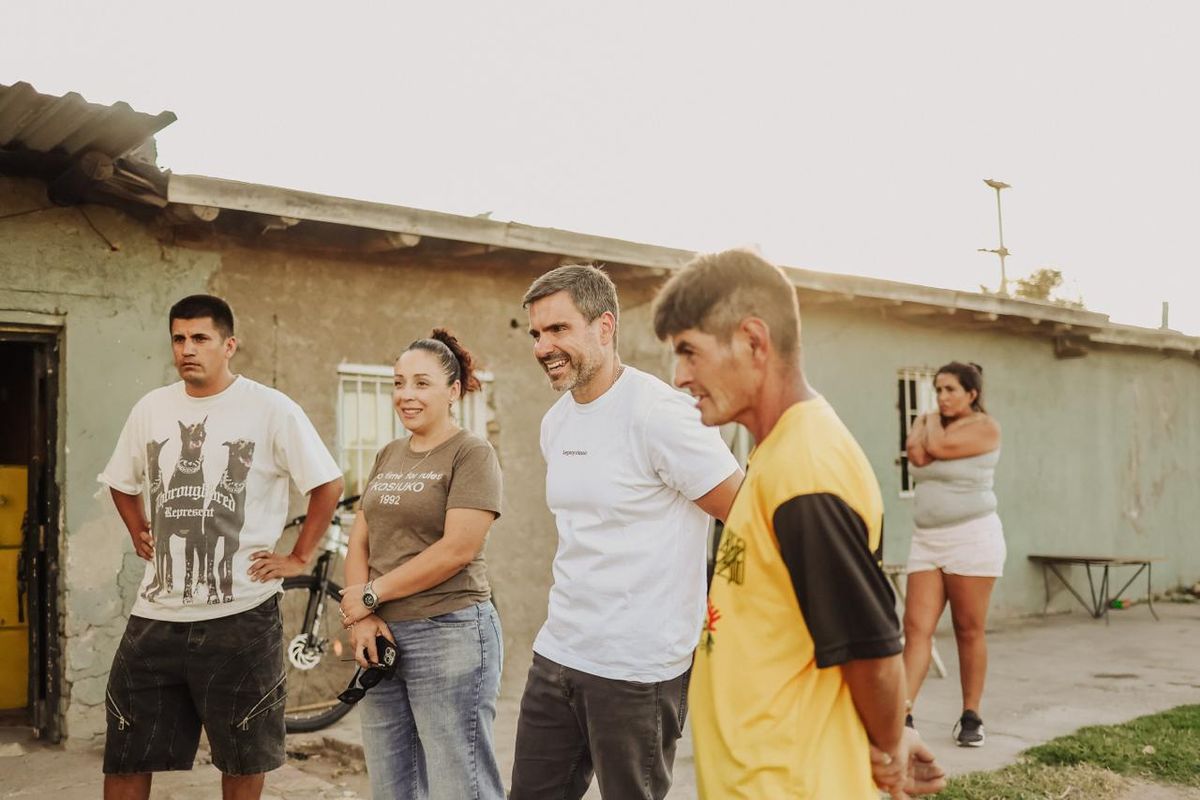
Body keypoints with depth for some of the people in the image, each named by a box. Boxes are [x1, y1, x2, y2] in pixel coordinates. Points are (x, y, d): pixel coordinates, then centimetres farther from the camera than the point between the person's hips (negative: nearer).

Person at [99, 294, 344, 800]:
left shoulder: (271, 409, -7)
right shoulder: (151, 408, 7)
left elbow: (328, 484, -3)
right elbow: (122, 483, 23)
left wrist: (299, 557, -5)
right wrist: (140, 535, 11)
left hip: (241, 613, -4)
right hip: (156, 613, 4)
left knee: (243, 758, 10)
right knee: (125, 756, 10)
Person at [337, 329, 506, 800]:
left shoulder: (472, 454, -8)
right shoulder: (388, 456, 13)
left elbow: (456, 550, -17)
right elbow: (359, 542, 11)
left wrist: (370, 594, -11)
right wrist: (360, 617, -6)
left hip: (449, 634, -7)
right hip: (383, 636, 7)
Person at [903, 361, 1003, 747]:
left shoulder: (985, 426, -4)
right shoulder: (930, 422, 16)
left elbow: (939, 447, -18)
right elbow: (917, 455, -3)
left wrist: (934, 423, 0)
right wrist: (927, 421, -3)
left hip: (971, 538, -6)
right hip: (926, 540, 6)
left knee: (969, 632, 2)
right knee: (916, 628, -4)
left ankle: (971, 717, 15)